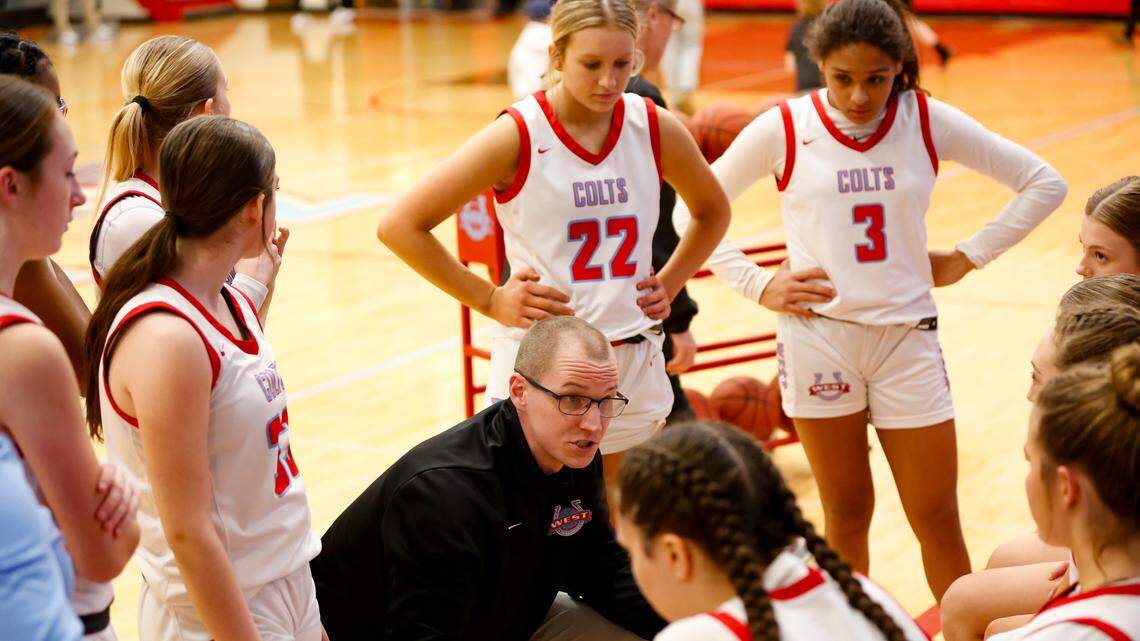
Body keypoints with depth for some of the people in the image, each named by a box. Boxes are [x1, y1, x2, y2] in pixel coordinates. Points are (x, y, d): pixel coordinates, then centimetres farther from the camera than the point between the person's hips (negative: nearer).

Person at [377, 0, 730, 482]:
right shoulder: (517, 136, -11)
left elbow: (712, 213, 21)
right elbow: (400, 226, -9)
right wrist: (490, 301, -9)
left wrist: (668, 285, 7)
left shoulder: (656, 130, 0)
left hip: (635, 366, 4)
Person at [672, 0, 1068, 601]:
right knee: (847, 512, 8)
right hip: (817, 335, -1)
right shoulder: (783, 129, -5)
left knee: (937, 519, 4)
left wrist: (968, 257, 1)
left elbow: (1043, 183, 5)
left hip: (906, 335, 1)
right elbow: (693, 211, 3)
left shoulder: (929, 122, -2)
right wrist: (758, 285, -4)